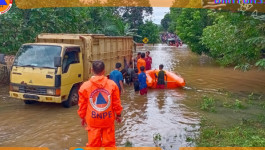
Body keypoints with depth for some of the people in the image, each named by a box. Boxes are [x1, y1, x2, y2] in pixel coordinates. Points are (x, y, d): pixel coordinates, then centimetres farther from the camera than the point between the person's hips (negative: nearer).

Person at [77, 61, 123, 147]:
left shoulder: (85, 86, -6)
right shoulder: (112, 84, -5)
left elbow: (82, 104, 2)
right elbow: (116, 102, 1)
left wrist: (82, 117, 16)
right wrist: (118, 114, 15)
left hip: (93, 120, 0)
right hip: (108, 119, 1)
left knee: (93, 144, 9)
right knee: (109, 144, 12)